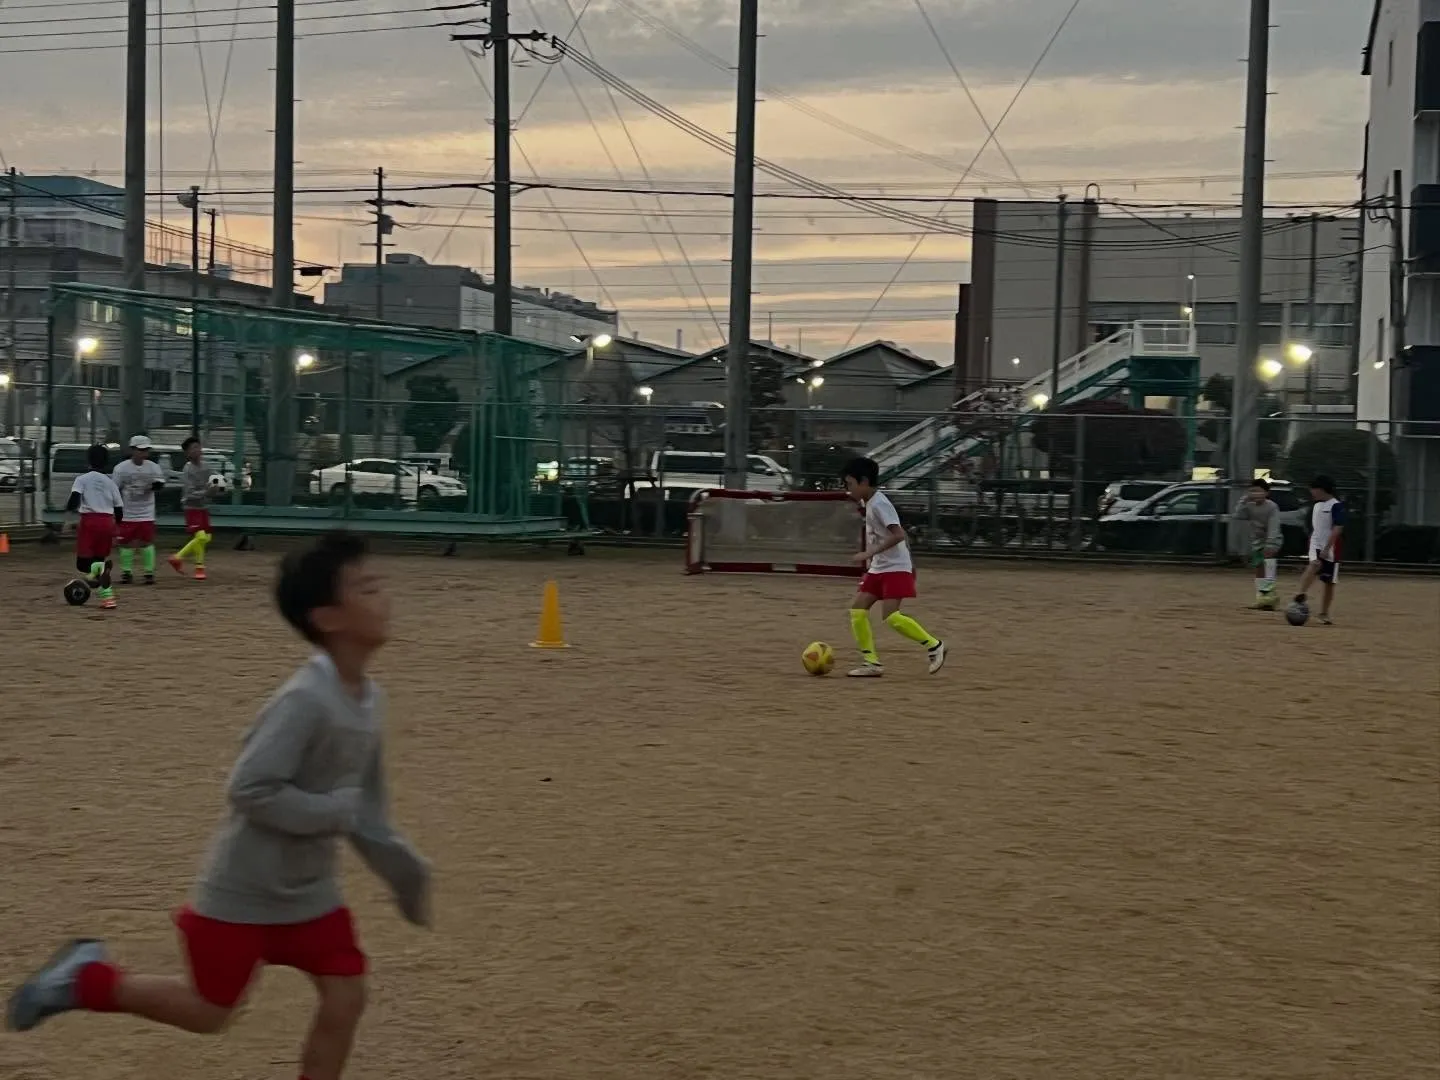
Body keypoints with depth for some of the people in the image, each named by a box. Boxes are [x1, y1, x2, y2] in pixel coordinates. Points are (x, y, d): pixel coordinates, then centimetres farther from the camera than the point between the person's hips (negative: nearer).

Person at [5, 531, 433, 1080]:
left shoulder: (367, 697, 0)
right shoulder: (304, 700, -27)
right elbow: (249, 789, -29)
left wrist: (403, 868, 10)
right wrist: (335, 813, -24)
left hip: (309, 890, 7)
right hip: (243, 891, -7)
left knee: (346, 996, 1)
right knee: (206, 1013, 7)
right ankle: (87, 979, 27)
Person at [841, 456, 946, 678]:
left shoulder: (879, 504, -17)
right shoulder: (868, 503, 12)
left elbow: (898, 534, -26)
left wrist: (870, 553, -28)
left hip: (895, 568, -10)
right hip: (878, 568, 10)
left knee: (891, 617, -18)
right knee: (857, 609, -1)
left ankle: (934, 645, -3)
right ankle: (872, 662, 3)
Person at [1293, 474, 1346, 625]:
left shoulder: (1336, 506, -10)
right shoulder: (1316, 506, 13)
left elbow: (1337, 529, -18)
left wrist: (1326, 549, -24)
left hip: (1330, 549, -4)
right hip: (1316, 546, 4)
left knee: (1329, 583, 4)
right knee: (1314, 566, -27)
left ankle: (1324, 614, 13)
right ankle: (1300, 596, -44)